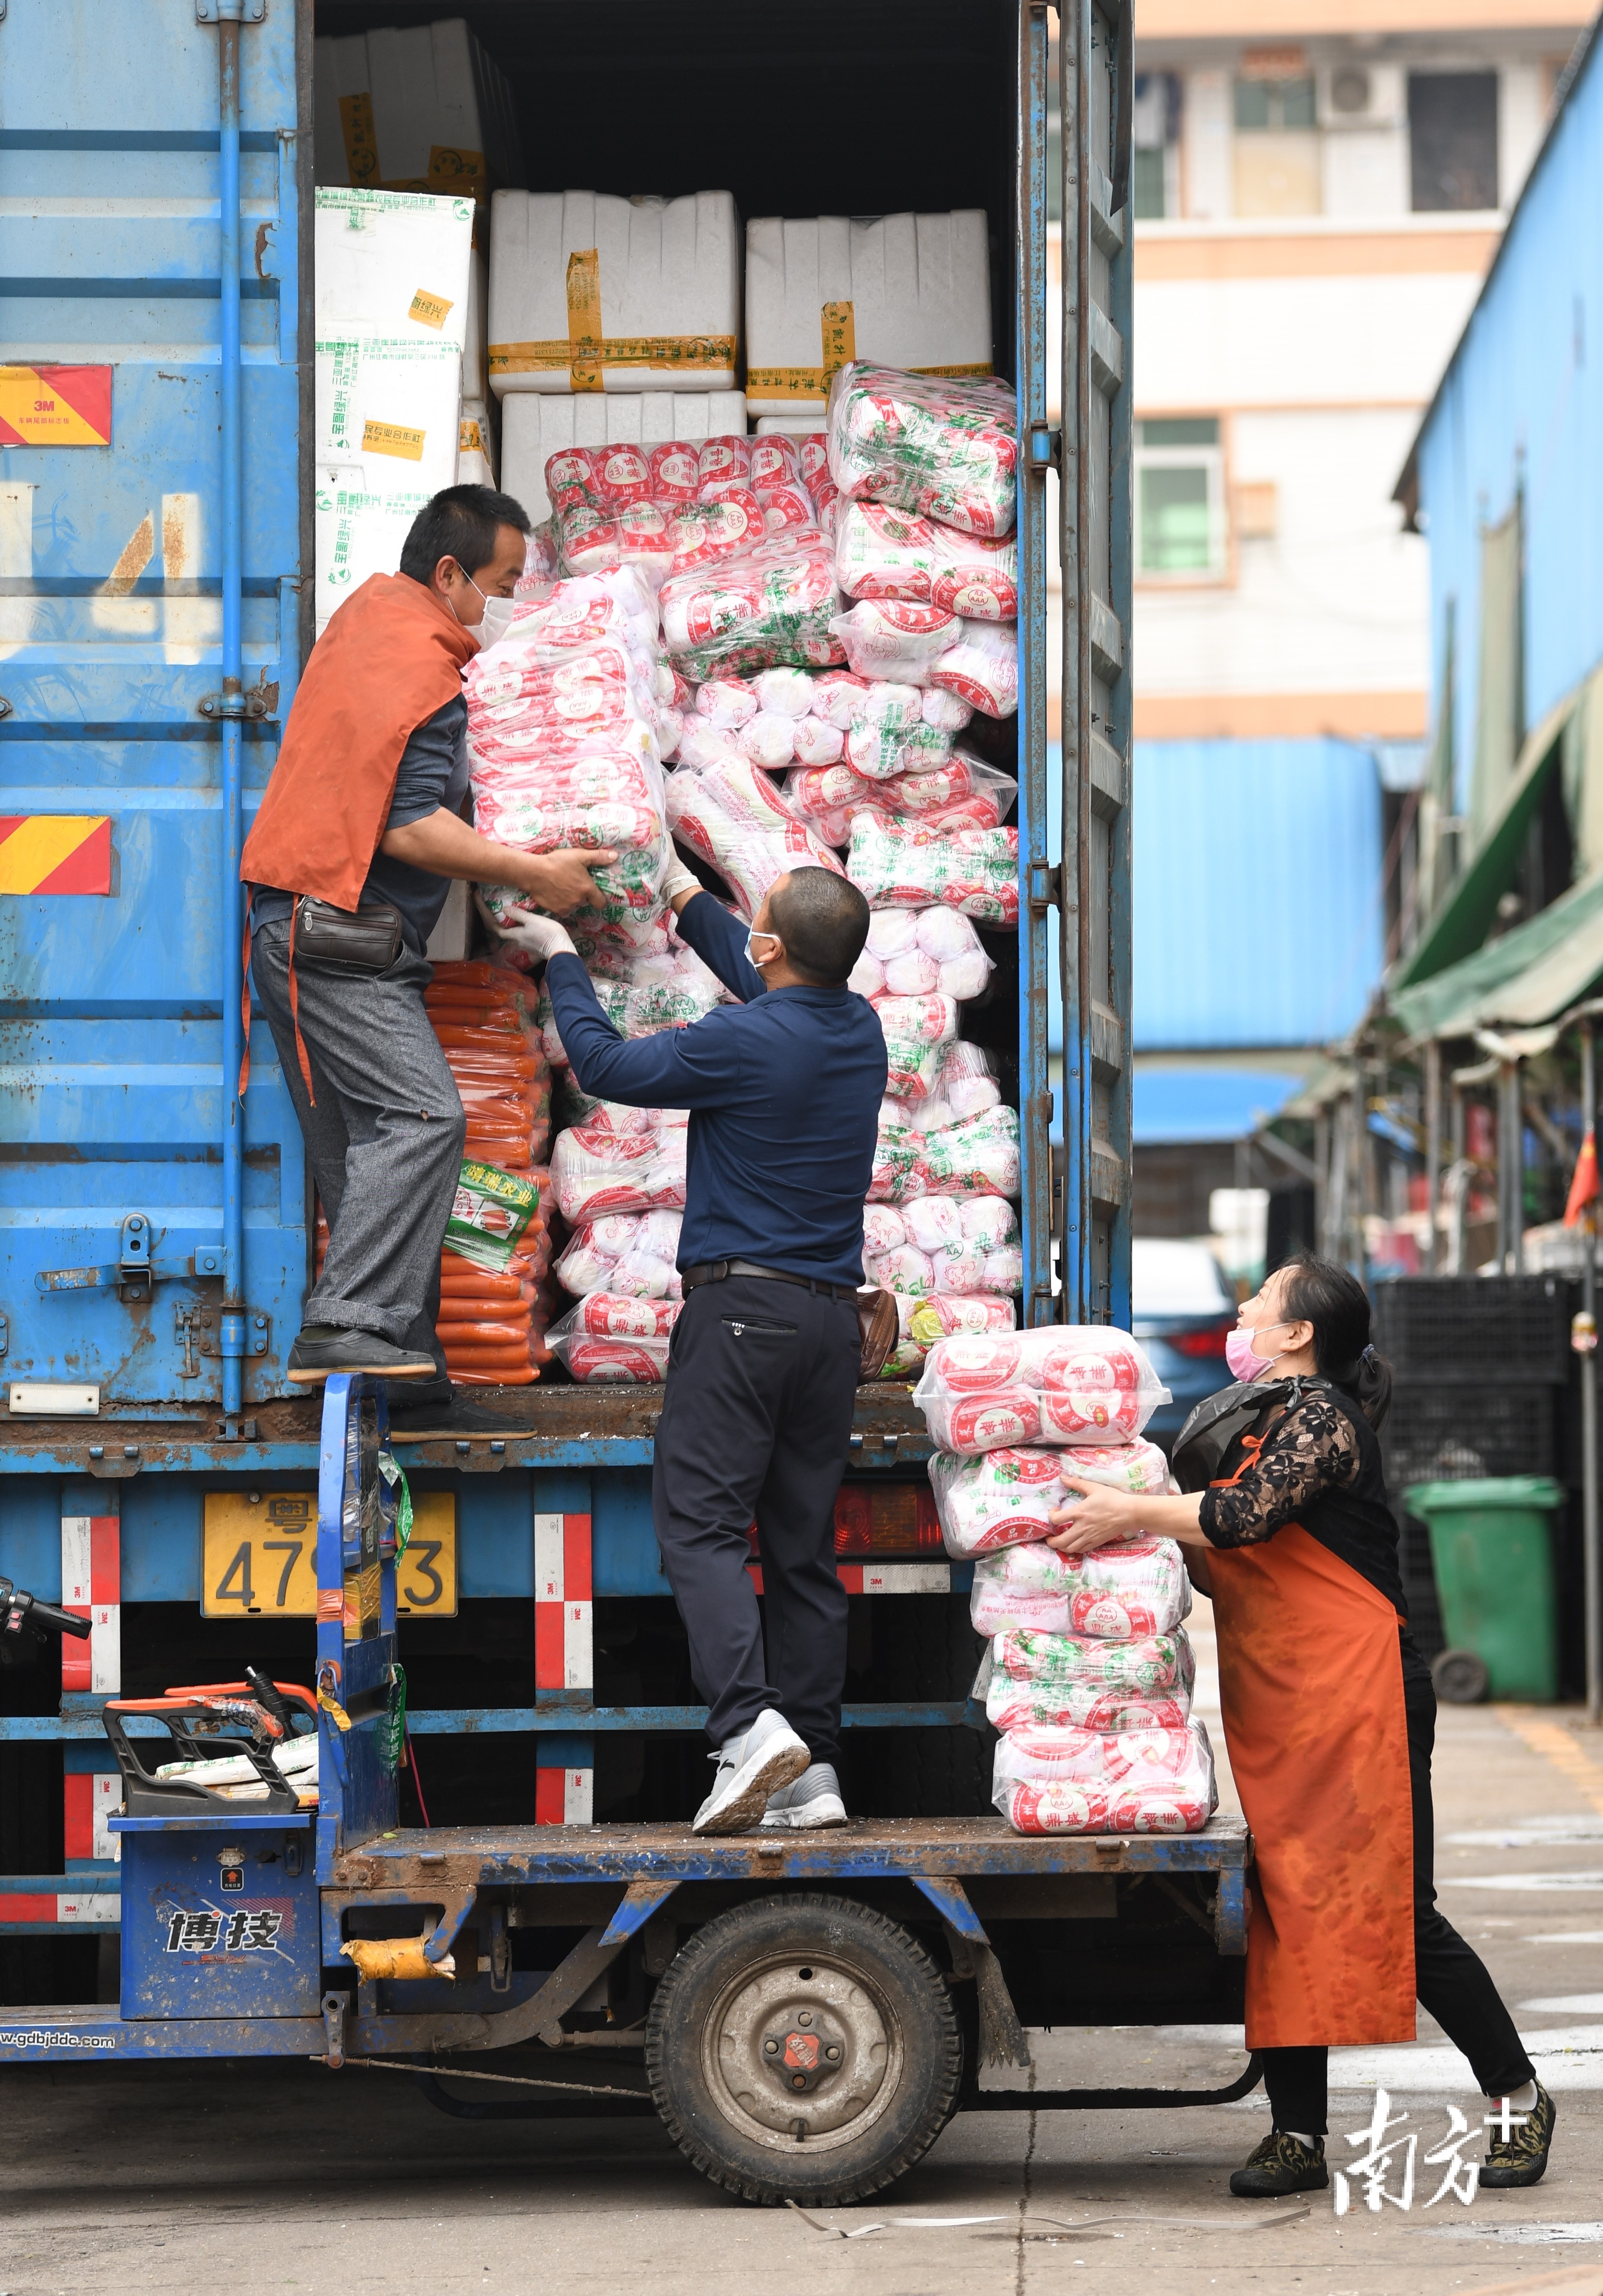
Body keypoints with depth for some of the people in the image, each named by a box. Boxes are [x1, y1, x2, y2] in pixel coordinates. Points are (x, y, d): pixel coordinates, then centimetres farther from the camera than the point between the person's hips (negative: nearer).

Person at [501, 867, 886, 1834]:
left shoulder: (744, 1042, -13)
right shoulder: (859, 1031, 9)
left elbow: (607, 1066, 0)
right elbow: (767, 984, 31)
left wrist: (562, 960, 15)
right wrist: (686, 895, 42)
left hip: (743, 1306, -7)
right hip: (833, 1314, 7)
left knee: (702, 1520, -9)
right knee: (805, 1544, 7)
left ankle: (752, 1723, -25)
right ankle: (811, 1769, 5)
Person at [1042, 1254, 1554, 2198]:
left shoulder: (1321, 1413, -9)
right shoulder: (1252, 1419, 19)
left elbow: (1250, 1514, -24)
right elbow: (1229, 1571, 19)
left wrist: (1132, 1515, -20)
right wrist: (1148, 1535, 5)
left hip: (1360, 1695, -9)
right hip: (1273, 1703, 9)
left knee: (1396, 1914, -7)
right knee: (1282, 1909, 3)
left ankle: (1518, 2096, 8)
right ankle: (1299, 2136, 6)